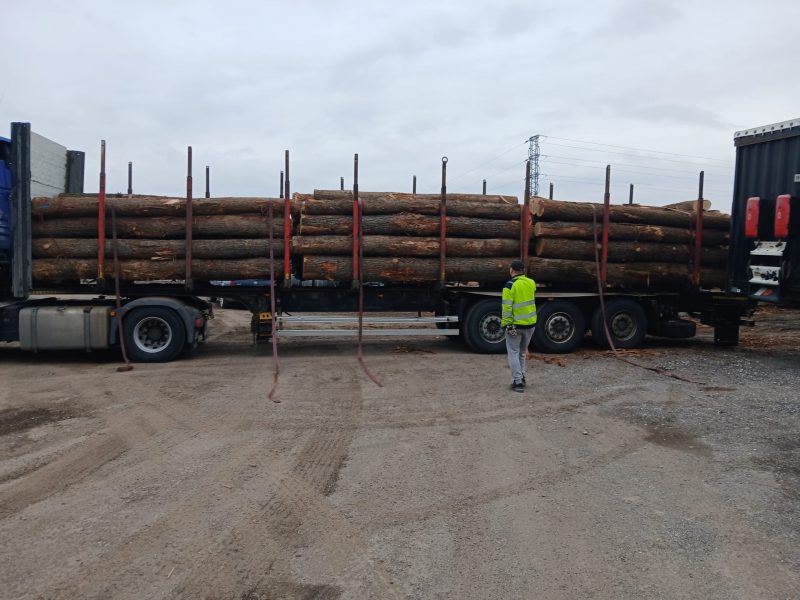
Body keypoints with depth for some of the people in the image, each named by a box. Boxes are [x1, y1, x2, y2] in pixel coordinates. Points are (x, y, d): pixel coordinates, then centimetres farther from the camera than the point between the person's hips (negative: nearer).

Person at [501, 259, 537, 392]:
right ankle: (521, 377, 24)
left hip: (516, 325, -5)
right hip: (531, 323, 5)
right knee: (522, 352, 20)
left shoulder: (510, 285, -15)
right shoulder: (531, 283, 2)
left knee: (513, 353, 3)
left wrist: (506, 324, -11)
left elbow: (507, 307, -18)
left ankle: (518, 382, -1)